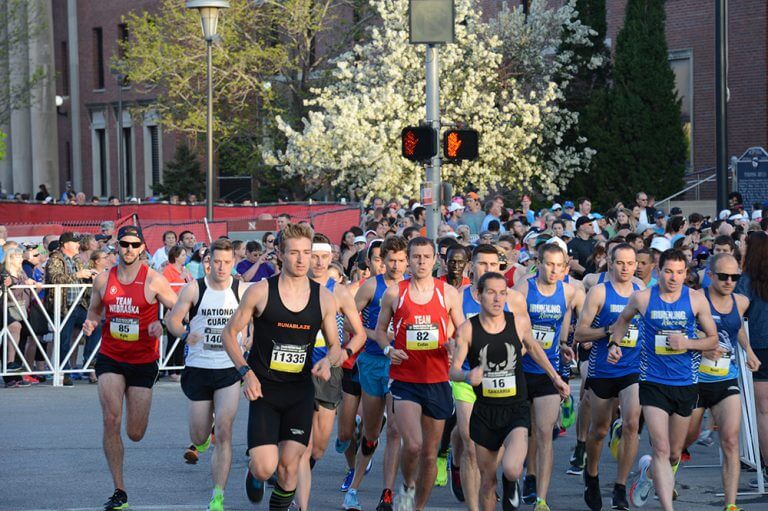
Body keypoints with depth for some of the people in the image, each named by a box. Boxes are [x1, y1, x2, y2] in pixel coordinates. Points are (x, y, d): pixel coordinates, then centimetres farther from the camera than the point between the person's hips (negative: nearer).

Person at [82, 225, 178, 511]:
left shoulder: (154, 281, -7)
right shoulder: (103, 280, 2)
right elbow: (94, 311, 17)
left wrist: (161, 324, -21)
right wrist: (90, 324, -5)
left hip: (143, 362, -1)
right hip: (110, 359, 1)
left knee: (135, 434, 3)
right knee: (111, 420, -17)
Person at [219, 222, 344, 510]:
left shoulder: (323, 298, 2)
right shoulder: (260, 292, -6)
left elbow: (335, 347, 11)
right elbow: (229, 333, 3)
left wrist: (329, 361, -13)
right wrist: (246, 372, -10)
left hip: (301, 391, 3)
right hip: (264, 389, -2)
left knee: (289, 466, 0)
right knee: (265, 467, -12)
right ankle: (255, 472, 25)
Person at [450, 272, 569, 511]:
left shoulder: (519, 322, -4)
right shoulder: (467, 329, -7)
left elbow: (533, 347, 17)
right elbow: (454, 370, -11)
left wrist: (555, 377, 22)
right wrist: (468, 376, -33)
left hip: (516, 409, -1)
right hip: (484, 412, 1)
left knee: (512, 470, -22)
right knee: (487, 479, 9)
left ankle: (510, 483, 15)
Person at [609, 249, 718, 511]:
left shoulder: (696, 300, -3)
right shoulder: (642, 298, -4)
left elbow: (713, 339, 4)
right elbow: (623, 319, 18)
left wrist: (687, 343, -14)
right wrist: (614, 343, 1)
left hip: (686, 383, 2)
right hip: (653, 383, -2)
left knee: (674, 454, 16)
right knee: (662, 450, -15)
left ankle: (648, 471, 49)